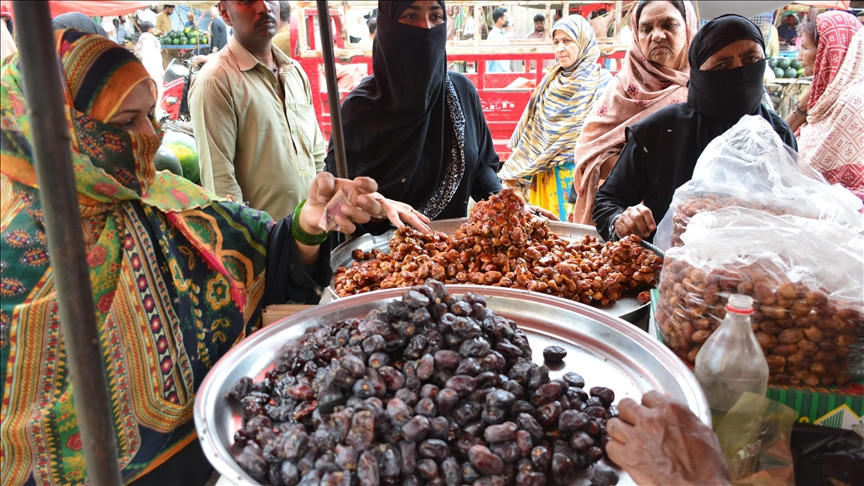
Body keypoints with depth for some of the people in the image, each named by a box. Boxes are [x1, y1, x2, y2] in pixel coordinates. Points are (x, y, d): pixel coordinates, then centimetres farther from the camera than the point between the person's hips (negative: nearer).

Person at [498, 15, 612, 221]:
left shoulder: (601, 83, -5)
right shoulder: (551, 81, 11)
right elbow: (532, 131, 14)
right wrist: (518, 171, 11)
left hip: (578, 177, -5)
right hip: (544, 175, 5)